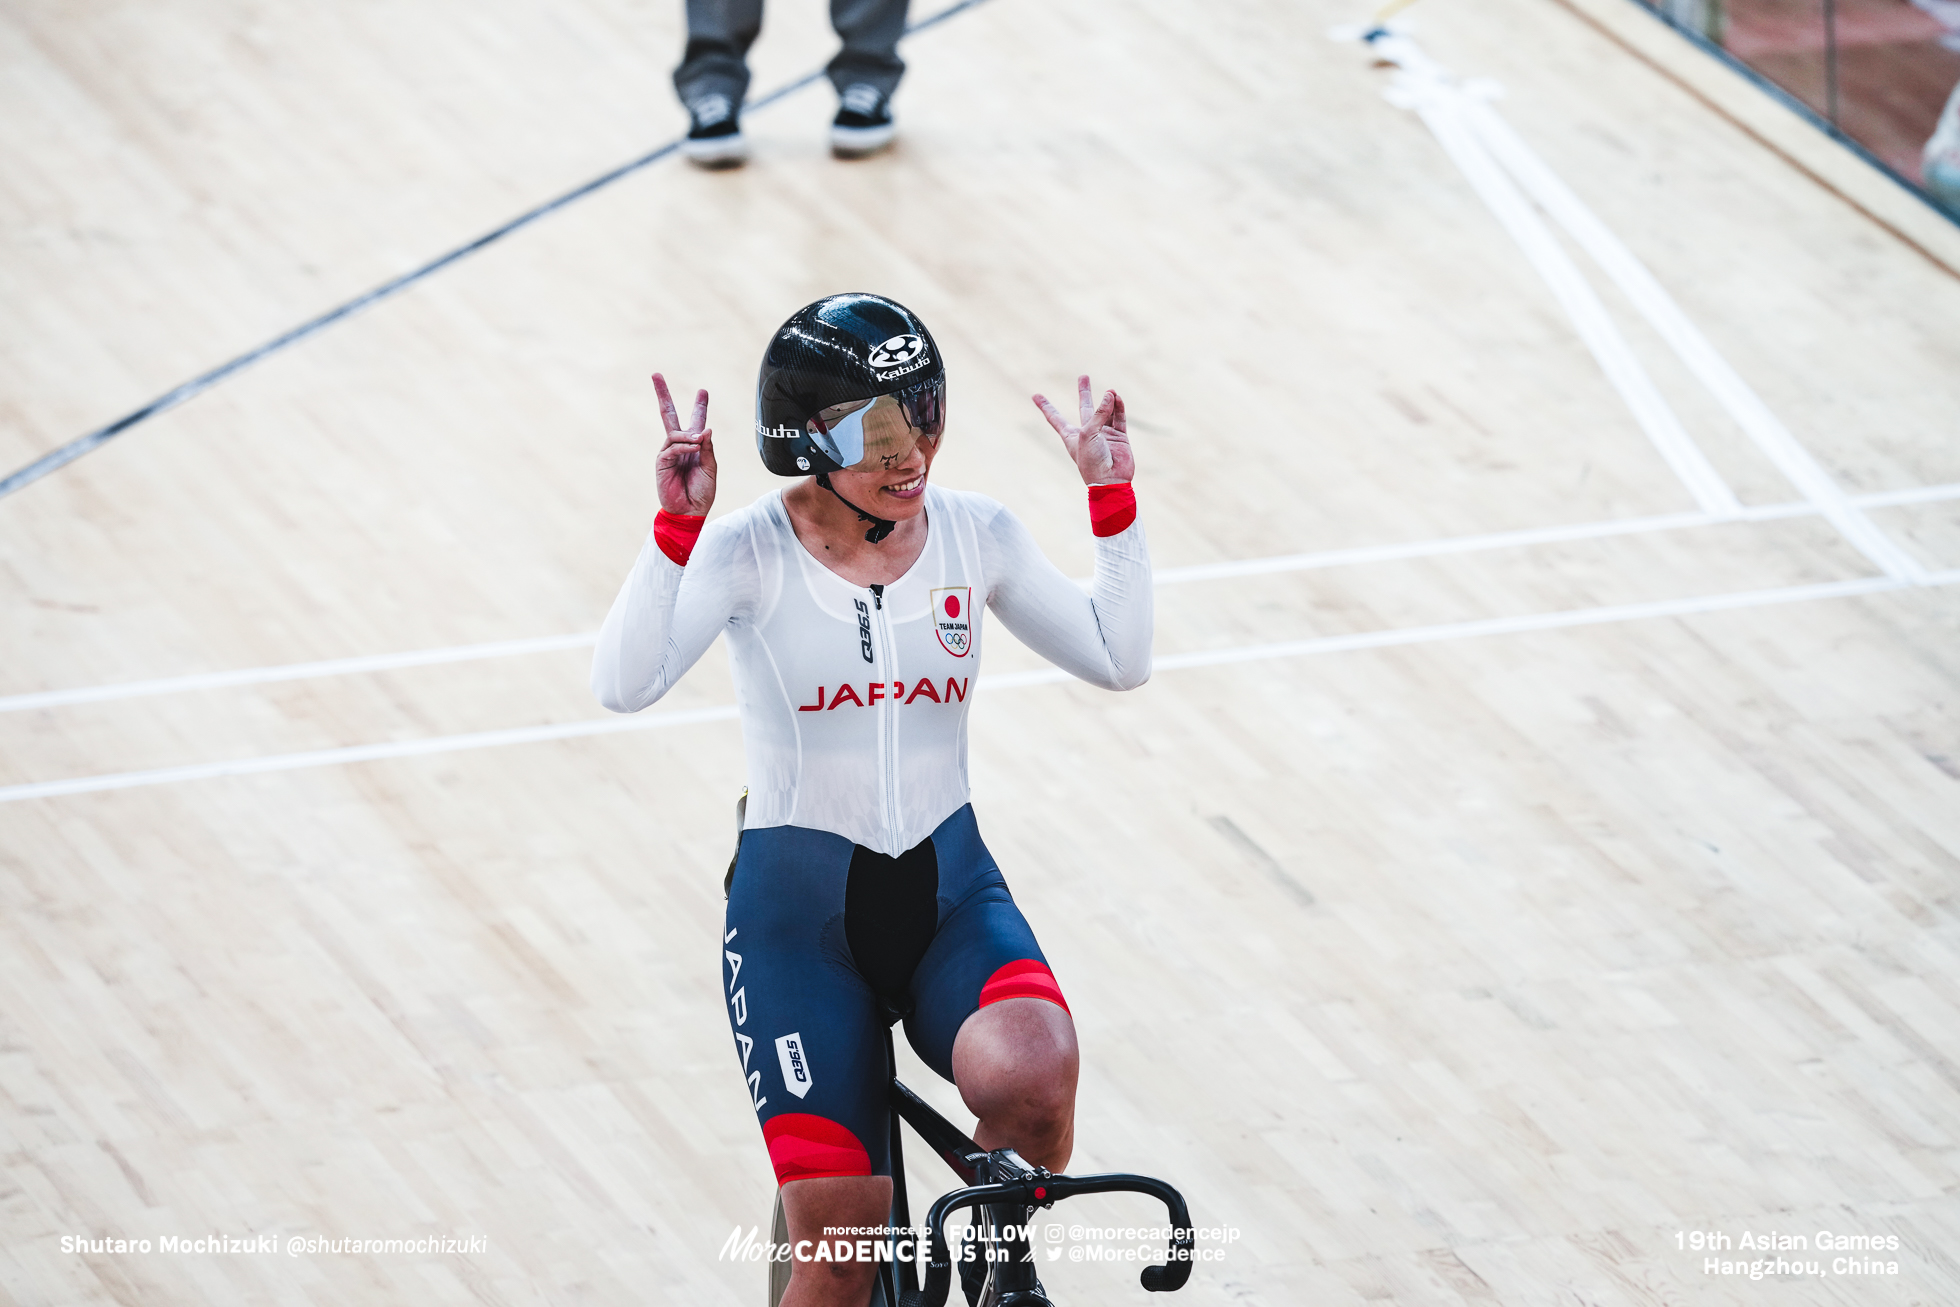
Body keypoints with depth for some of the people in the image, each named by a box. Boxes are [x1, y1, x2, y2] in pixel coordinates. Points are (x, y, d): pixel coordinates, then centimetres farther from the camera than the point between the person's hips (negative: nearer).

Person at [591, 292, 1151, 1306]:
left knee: (1029, 1083, -31)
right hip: (799, 909, -2)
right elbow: (624, 684, -26)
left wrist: (1112, 495, -7)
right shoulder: (751, 551, -12)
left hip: (948, 890, 2)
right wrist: (676, 526, -37)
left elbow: (1119, 661, 1)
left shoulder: (975, 535, -1)